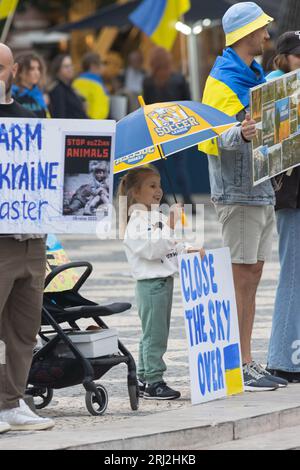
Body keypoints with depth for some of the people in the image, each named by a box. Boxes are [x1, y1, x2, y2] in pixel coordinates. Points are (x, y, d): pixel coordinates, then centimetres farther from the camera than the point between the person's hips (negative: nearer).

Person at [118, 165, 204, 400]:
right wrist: (170, 228, -28)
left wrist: (188, 249, 4)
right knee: (154, 334, -9)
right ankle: (153, 382, -7)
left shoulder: (159, 217, 17)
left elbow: (171, 246, 22)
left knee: (155, 334, 13)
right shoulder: (136, 221, -13)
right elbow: (151, 249, -23)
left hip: (164, 281, 10)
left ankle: (143, 379, 19)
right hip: (150, 282, -10)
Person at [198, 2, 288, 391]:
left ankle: (248, 363, 13)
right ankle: (238, 367, -6)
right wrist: (240, 134, -35)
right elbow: (210, 142, -18)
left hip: (262, 192, 9)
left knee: (252, 278, 10)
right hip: (237, 194, -9)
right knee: (240, 280, -8)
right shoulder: (221, 81, -11)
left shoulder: (258, 76, 17)